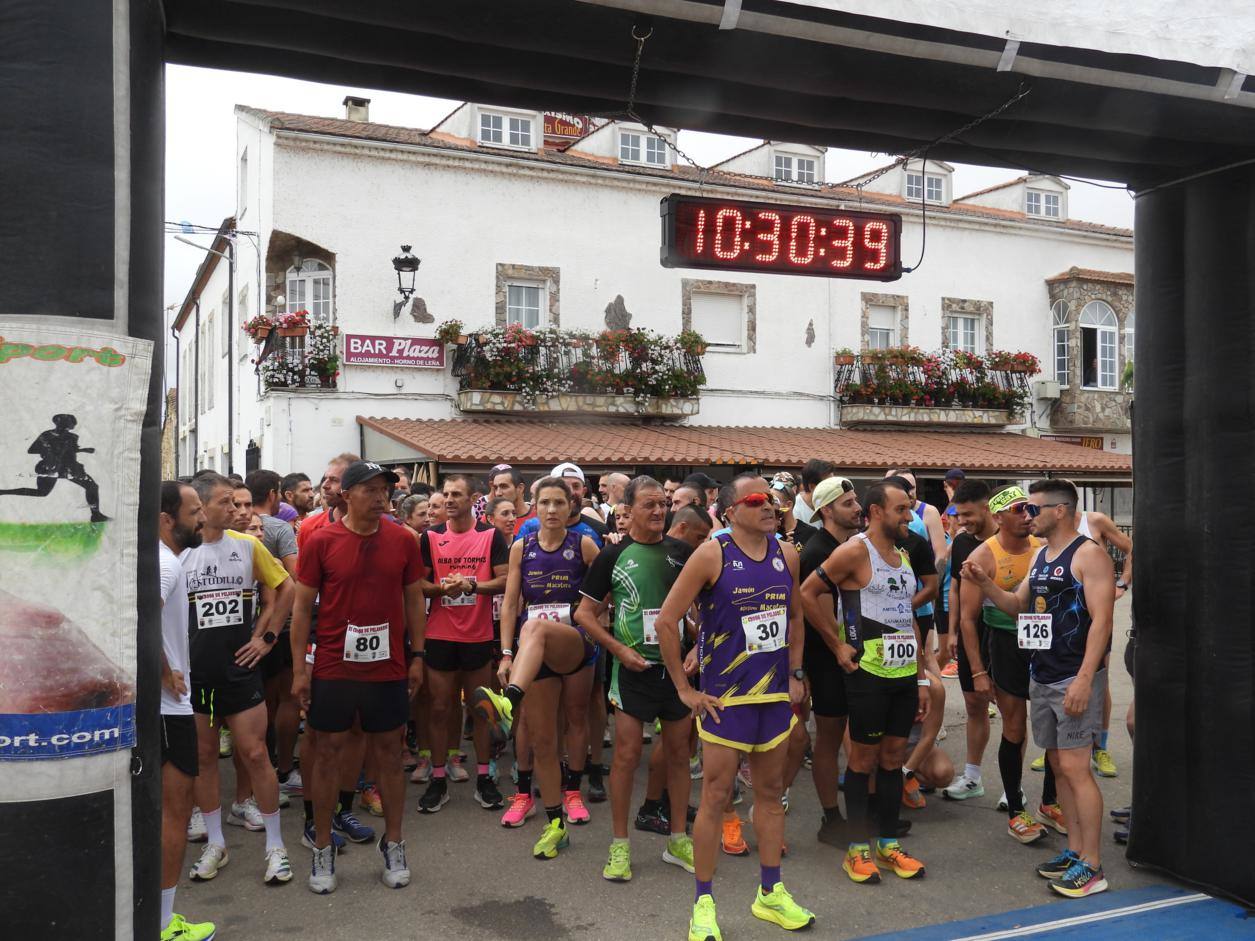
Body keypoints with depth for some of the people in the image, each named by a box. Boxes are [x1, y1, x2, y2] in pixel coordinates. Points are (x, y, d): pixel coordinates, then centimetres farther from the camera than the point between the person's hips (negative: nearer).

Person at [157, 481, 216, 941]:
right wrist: (166, 673, -21)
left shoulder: (157, 558, 11)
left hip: (153, 701, 10)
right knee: (175, 808, 0)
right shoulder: (166, 563, -19)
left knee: (159, 807, 18)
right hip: (168, 704, -10)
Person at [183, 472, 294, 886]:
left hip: (239, 668, 0)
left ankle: (275, 845, 12)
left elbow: (285, 589, 9)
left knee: (255, 754, 0)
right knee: (203, 756, 10)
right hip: (193, 673, 0)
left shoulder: (248, 546, -1)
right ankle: (215, 844, 25)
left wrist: (266, 637, 4)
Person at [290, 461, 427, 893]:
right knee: (329, 755, 7)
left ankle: (393, 846, 24)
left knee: (389, 754, 10)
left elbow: (413, 600, 9)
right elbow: (303, 606, -1)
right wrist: (299, 668, -4)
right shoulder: (321, 542, -5)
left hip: (388, 669, 2)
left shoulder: (403, 541, 1)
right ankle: (322, 850, 21)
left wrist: (417, 655, 5)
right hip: (333, 669, -1)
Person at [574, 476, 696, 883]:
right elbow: (584, 613, -1)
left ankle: (678, 840, 23)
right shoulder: (613, 556, -4)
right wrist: (619, 649, -10)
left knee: (678, 752, 10)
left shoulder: (682, 552, 4)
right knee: (627, 754, -2)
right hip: (634, 667, -3)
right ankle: (620, 845, 11)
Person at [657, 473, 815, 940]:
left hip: (776, 692, 5)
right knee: (716, 797, 0)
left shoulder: (786, 554, 3)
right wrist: (684, 689, -9)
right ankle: (703, 903, 13)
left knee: (770, 792, 14)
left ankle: (770, 893, 29)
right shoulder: (712, 555, -12)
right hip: (725, 696, -5)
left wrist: (795, 674, 11)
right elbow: (666, 621, -11)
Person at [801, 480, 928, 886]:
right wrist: (838, 644, -9)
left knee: (893, 756, 12)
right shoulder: (855, 551, -10)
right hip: (869, 673, -7)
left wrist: (922, 678, 15)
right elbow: (808, 594, -11)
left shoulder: (904, 556, 14)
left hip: (905, 674, 7)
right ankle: (858, 849, 13)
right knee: (864, 758, 2)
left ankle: (889, 844, 22)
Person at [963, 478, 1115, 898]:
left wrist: (1084, 680, -23)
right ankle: (1075, 851, 22)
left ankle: (1092, 867, -1)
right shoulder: (1040, 555, 14)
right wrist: (985, 582, 2)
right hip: (1041, 676, 8)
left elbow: (1101, 620, -17)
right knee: (1058, 764, 12)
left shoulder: (1088, 555, -11)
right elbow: (1017, 605, 19)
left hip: (1075, 678, -8)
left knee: (1074, 767, -9)